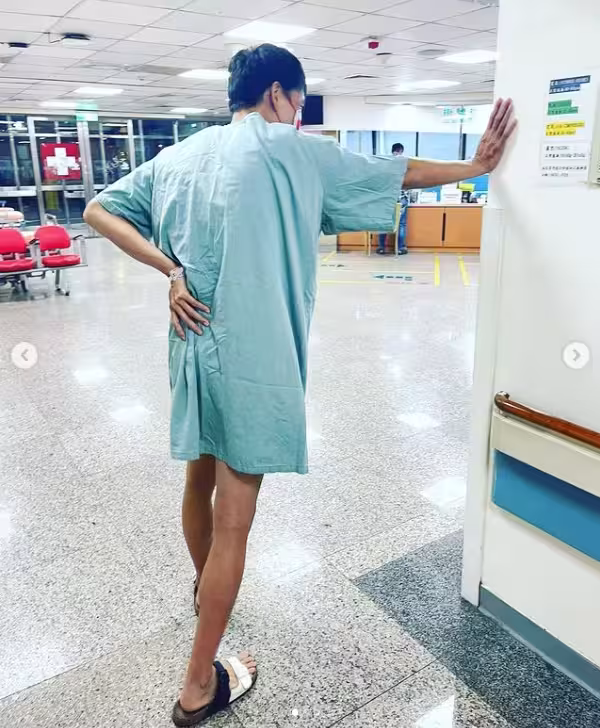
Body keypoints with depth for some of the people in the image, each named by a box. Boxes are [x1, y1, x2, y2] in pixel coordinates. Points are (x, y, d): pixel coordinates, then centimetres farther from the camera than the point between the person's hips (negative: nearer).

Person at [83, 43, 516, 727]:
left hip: (194, 341, 7)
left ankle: (205, 586, 51)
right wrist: (475, 165, 17)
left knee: (200, 479, 25)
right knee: (233, 517, 1)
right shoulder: (290, 150, -3)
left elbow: (99, 211, 10)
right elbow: (398, 173, 4)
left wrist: (170, 268, 1)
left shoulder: (179, 154, 12)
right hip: (254, 353, -7)